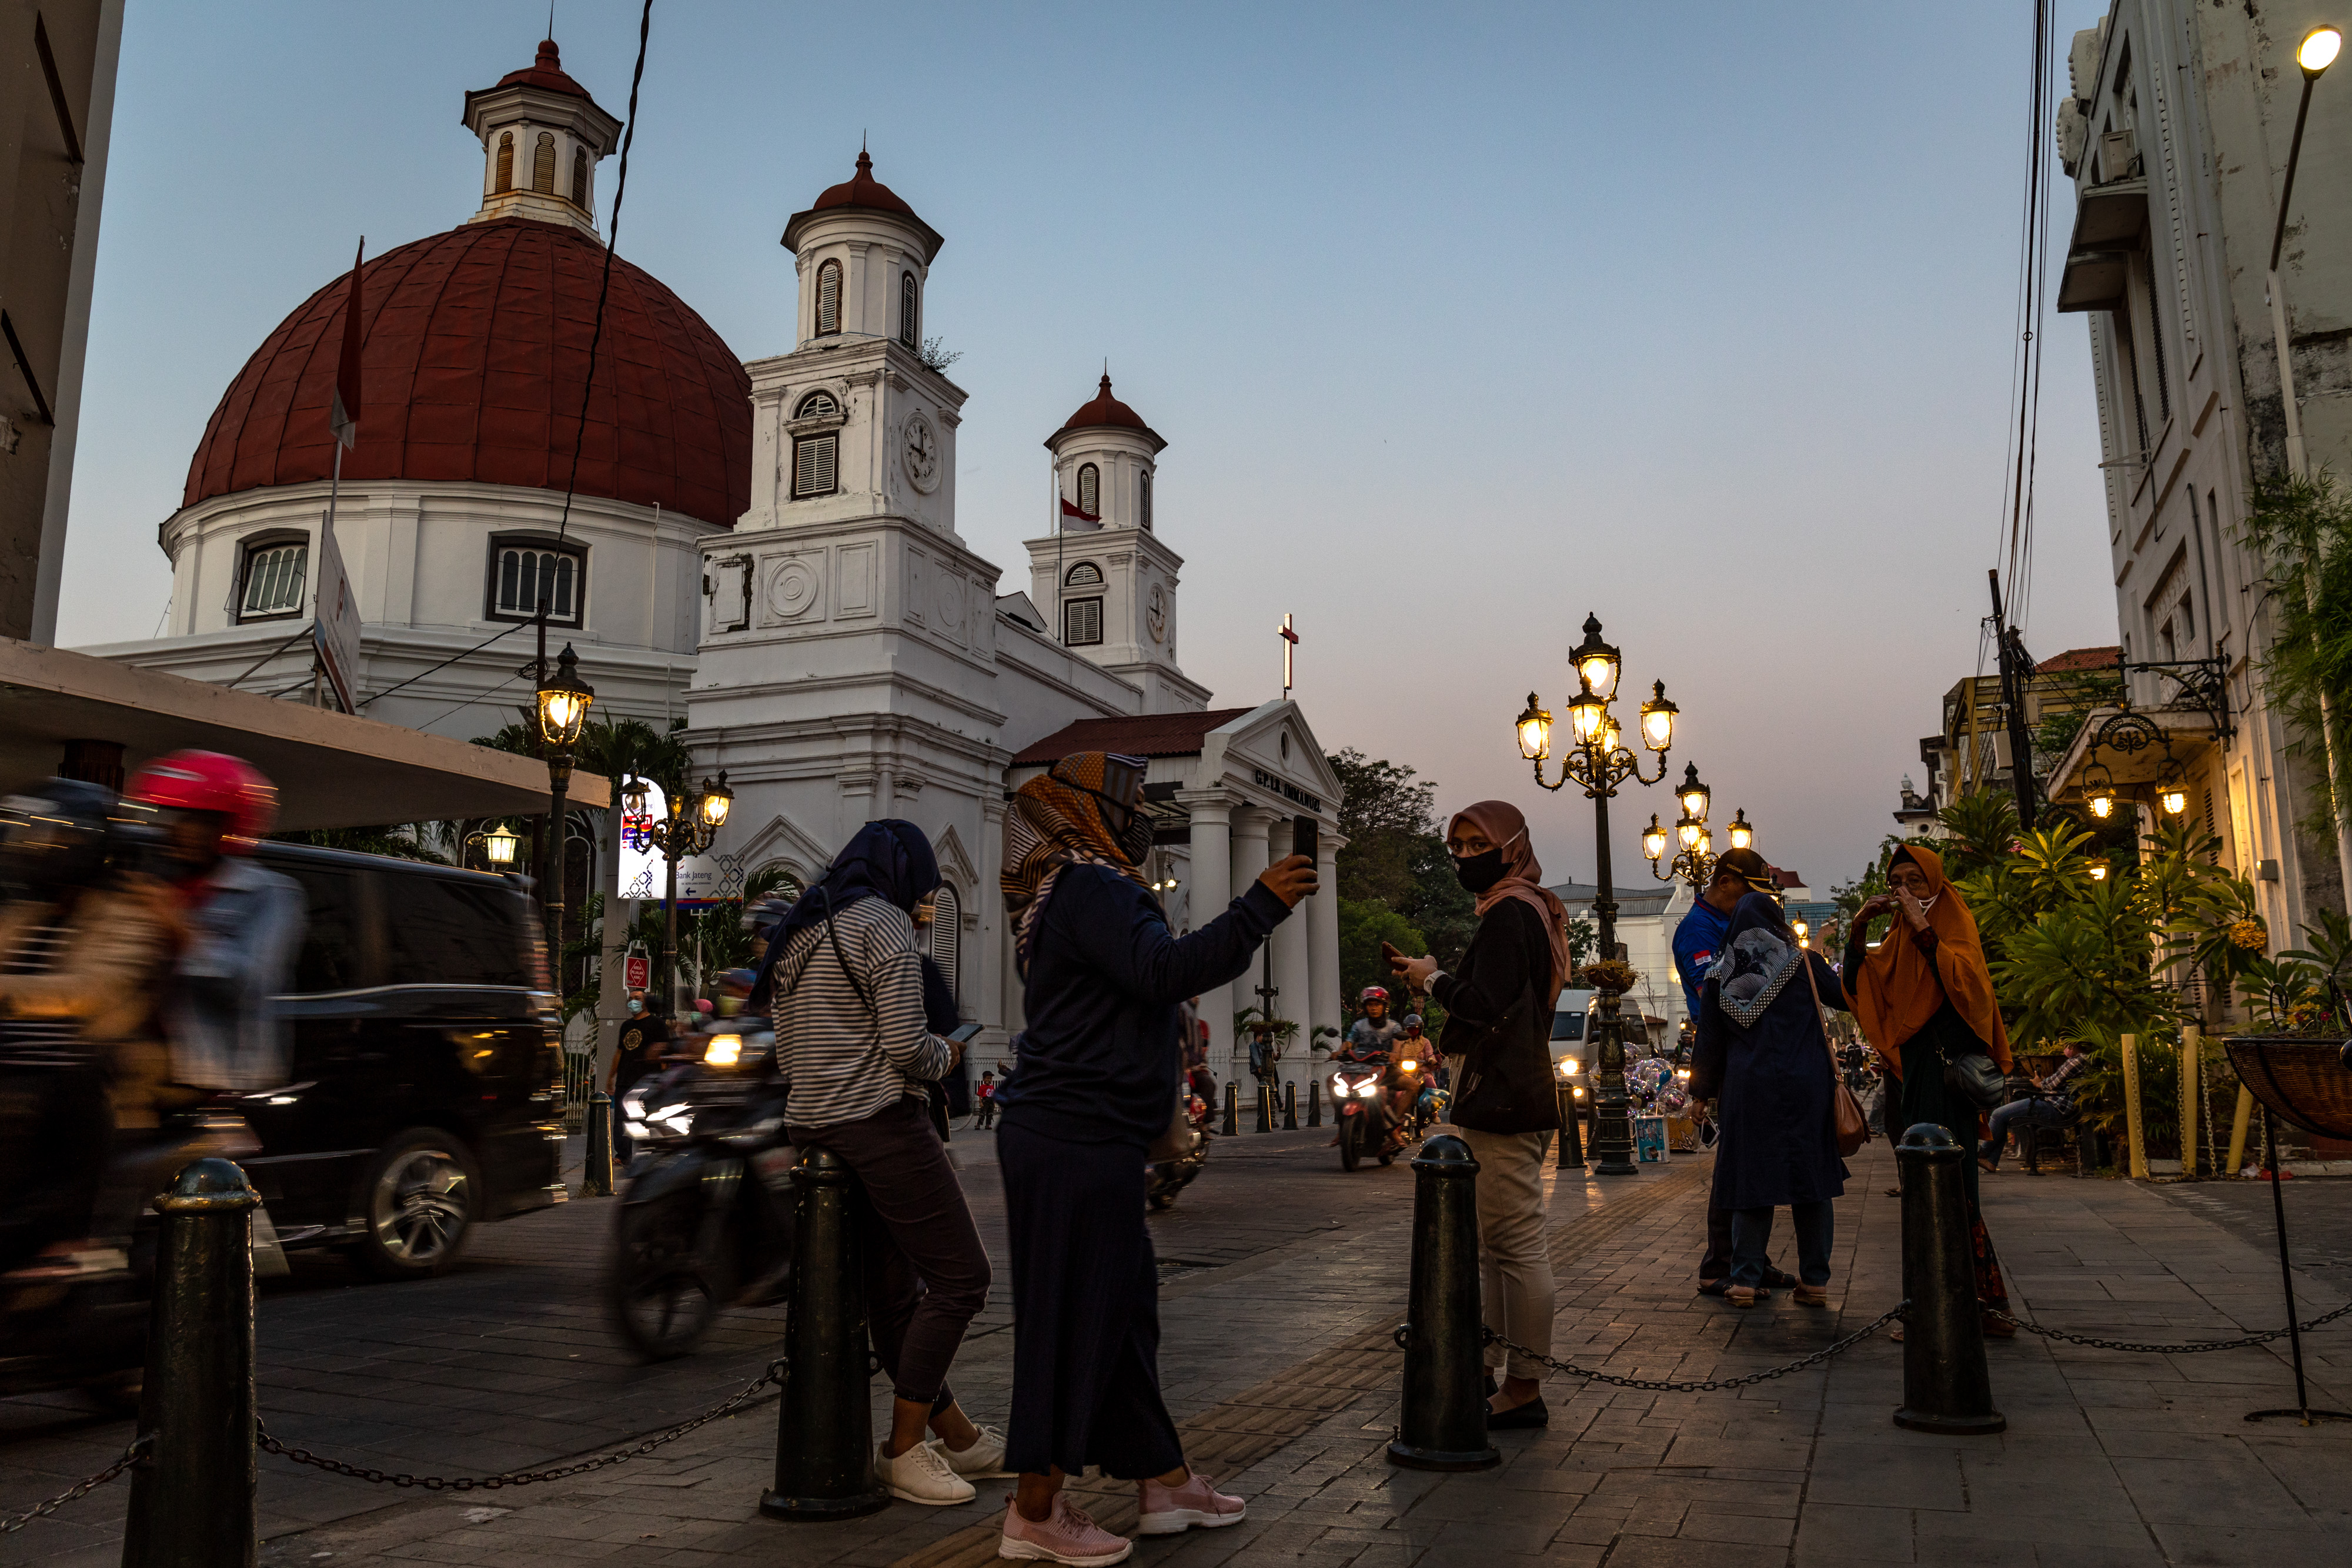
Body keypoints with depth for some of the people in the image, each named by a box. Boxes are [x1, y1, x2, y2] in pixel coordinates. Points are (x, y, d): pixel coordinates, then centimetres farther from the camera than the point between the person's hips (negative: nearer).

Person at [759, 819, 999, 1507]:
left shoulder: (797, 934, 17)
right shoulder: (884, 923, -9)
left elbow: (786, 1055, 18)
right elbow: (907, 1045, -17)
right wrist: (945, 1056, 2)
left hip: (812, 1127, 10)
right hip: (881, 1122, -9)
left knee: (893, 1294, 14)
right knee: (960, 1280, -1)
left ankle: (958, 1437, 25)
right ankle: (904, 1449, 4)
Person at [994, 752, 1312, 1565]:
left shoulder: (1083, 887, 22)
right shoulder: (1090, 886, -13)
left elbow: (1147, 977, 23)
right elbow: (1162, 971, -26)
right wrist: (1259, 905, -23)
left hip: (1085, 1136, 11)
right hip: (1078, 1139, -11)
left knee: (1124, 1306, 15)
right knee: (1074, 1315, -3)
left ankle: (1163, 1480, 26)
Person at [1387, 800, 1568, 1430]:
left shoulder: (1506, 913, -14)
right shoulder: (1532, 909, 19)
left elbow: (1486, 1006, -22)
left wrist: (1433, 979, -6)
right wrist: (1431, 978, 12)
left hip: (1503, 1102, -11)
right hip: (1518, 1096, 11)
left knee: (1517, 1244, -5)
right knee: (1494, 1246, 16)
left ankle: (1524, 1390, 2)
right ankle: (1487, 1373, 24)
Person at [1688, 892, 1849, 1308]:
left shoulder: (1720, 977, 7)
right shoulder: (1802, 962, 1)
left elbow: (1709, 1040, 9)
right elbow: (1847, 997, 7)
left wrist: (1704, 1090, 18)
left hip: (1746, 1090, 1)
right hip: (1805, 1087, -1)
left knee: (1751, 1180, 6)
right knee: (1811, 1178, 6)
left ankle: (1745, 1280, 3)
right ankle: (1814, 1281, 8)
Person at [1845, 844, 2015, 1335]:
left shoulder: (1954, 921, -2)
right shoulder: (1899, 935, 18)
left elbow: (1962, 981, -19)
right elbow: (1859, 986, 8)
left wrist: (1923, 928, -22)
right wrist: (1858, 929, -3)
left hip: (1945, 1064, -8)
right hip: (1911, 1066, 8)